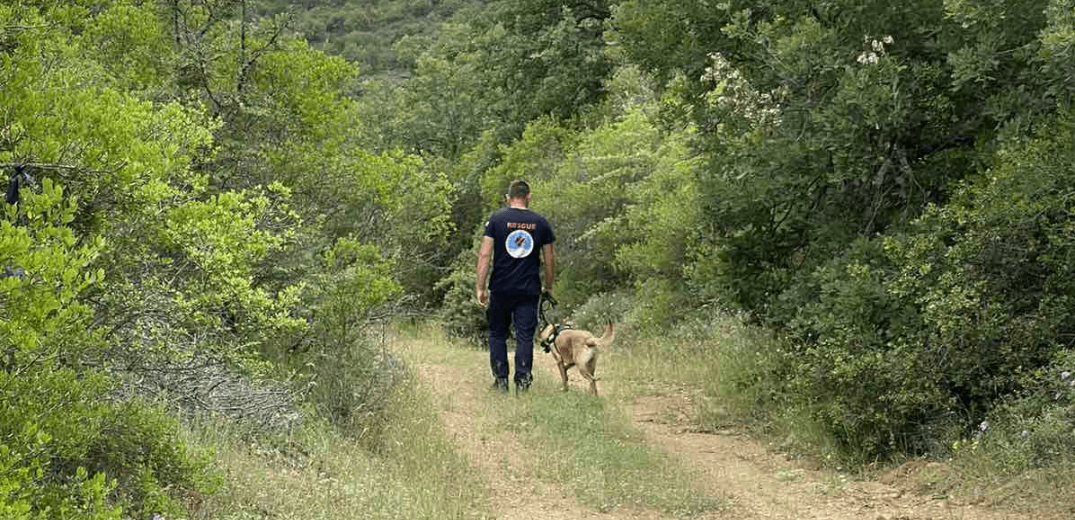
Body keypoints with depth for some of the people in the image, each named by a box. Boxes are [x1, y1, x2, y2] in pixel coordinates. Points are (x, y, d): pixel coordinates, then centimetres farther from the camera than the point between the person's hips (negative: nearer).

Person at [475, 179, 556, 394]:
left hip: (501, 288, -1)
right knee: (525, 337, 4)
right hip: (529, 290, 1)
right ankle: (522, 381, -1)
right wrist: (548, 288, 20)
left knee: (497, 334, 13)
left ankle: (501, 380, 11)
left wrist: (480, 287, -4)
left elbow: (484, 254, -6)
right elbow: (550, 259, 8)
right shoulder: (540, 223, 4)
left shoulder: (497, 219, -1)